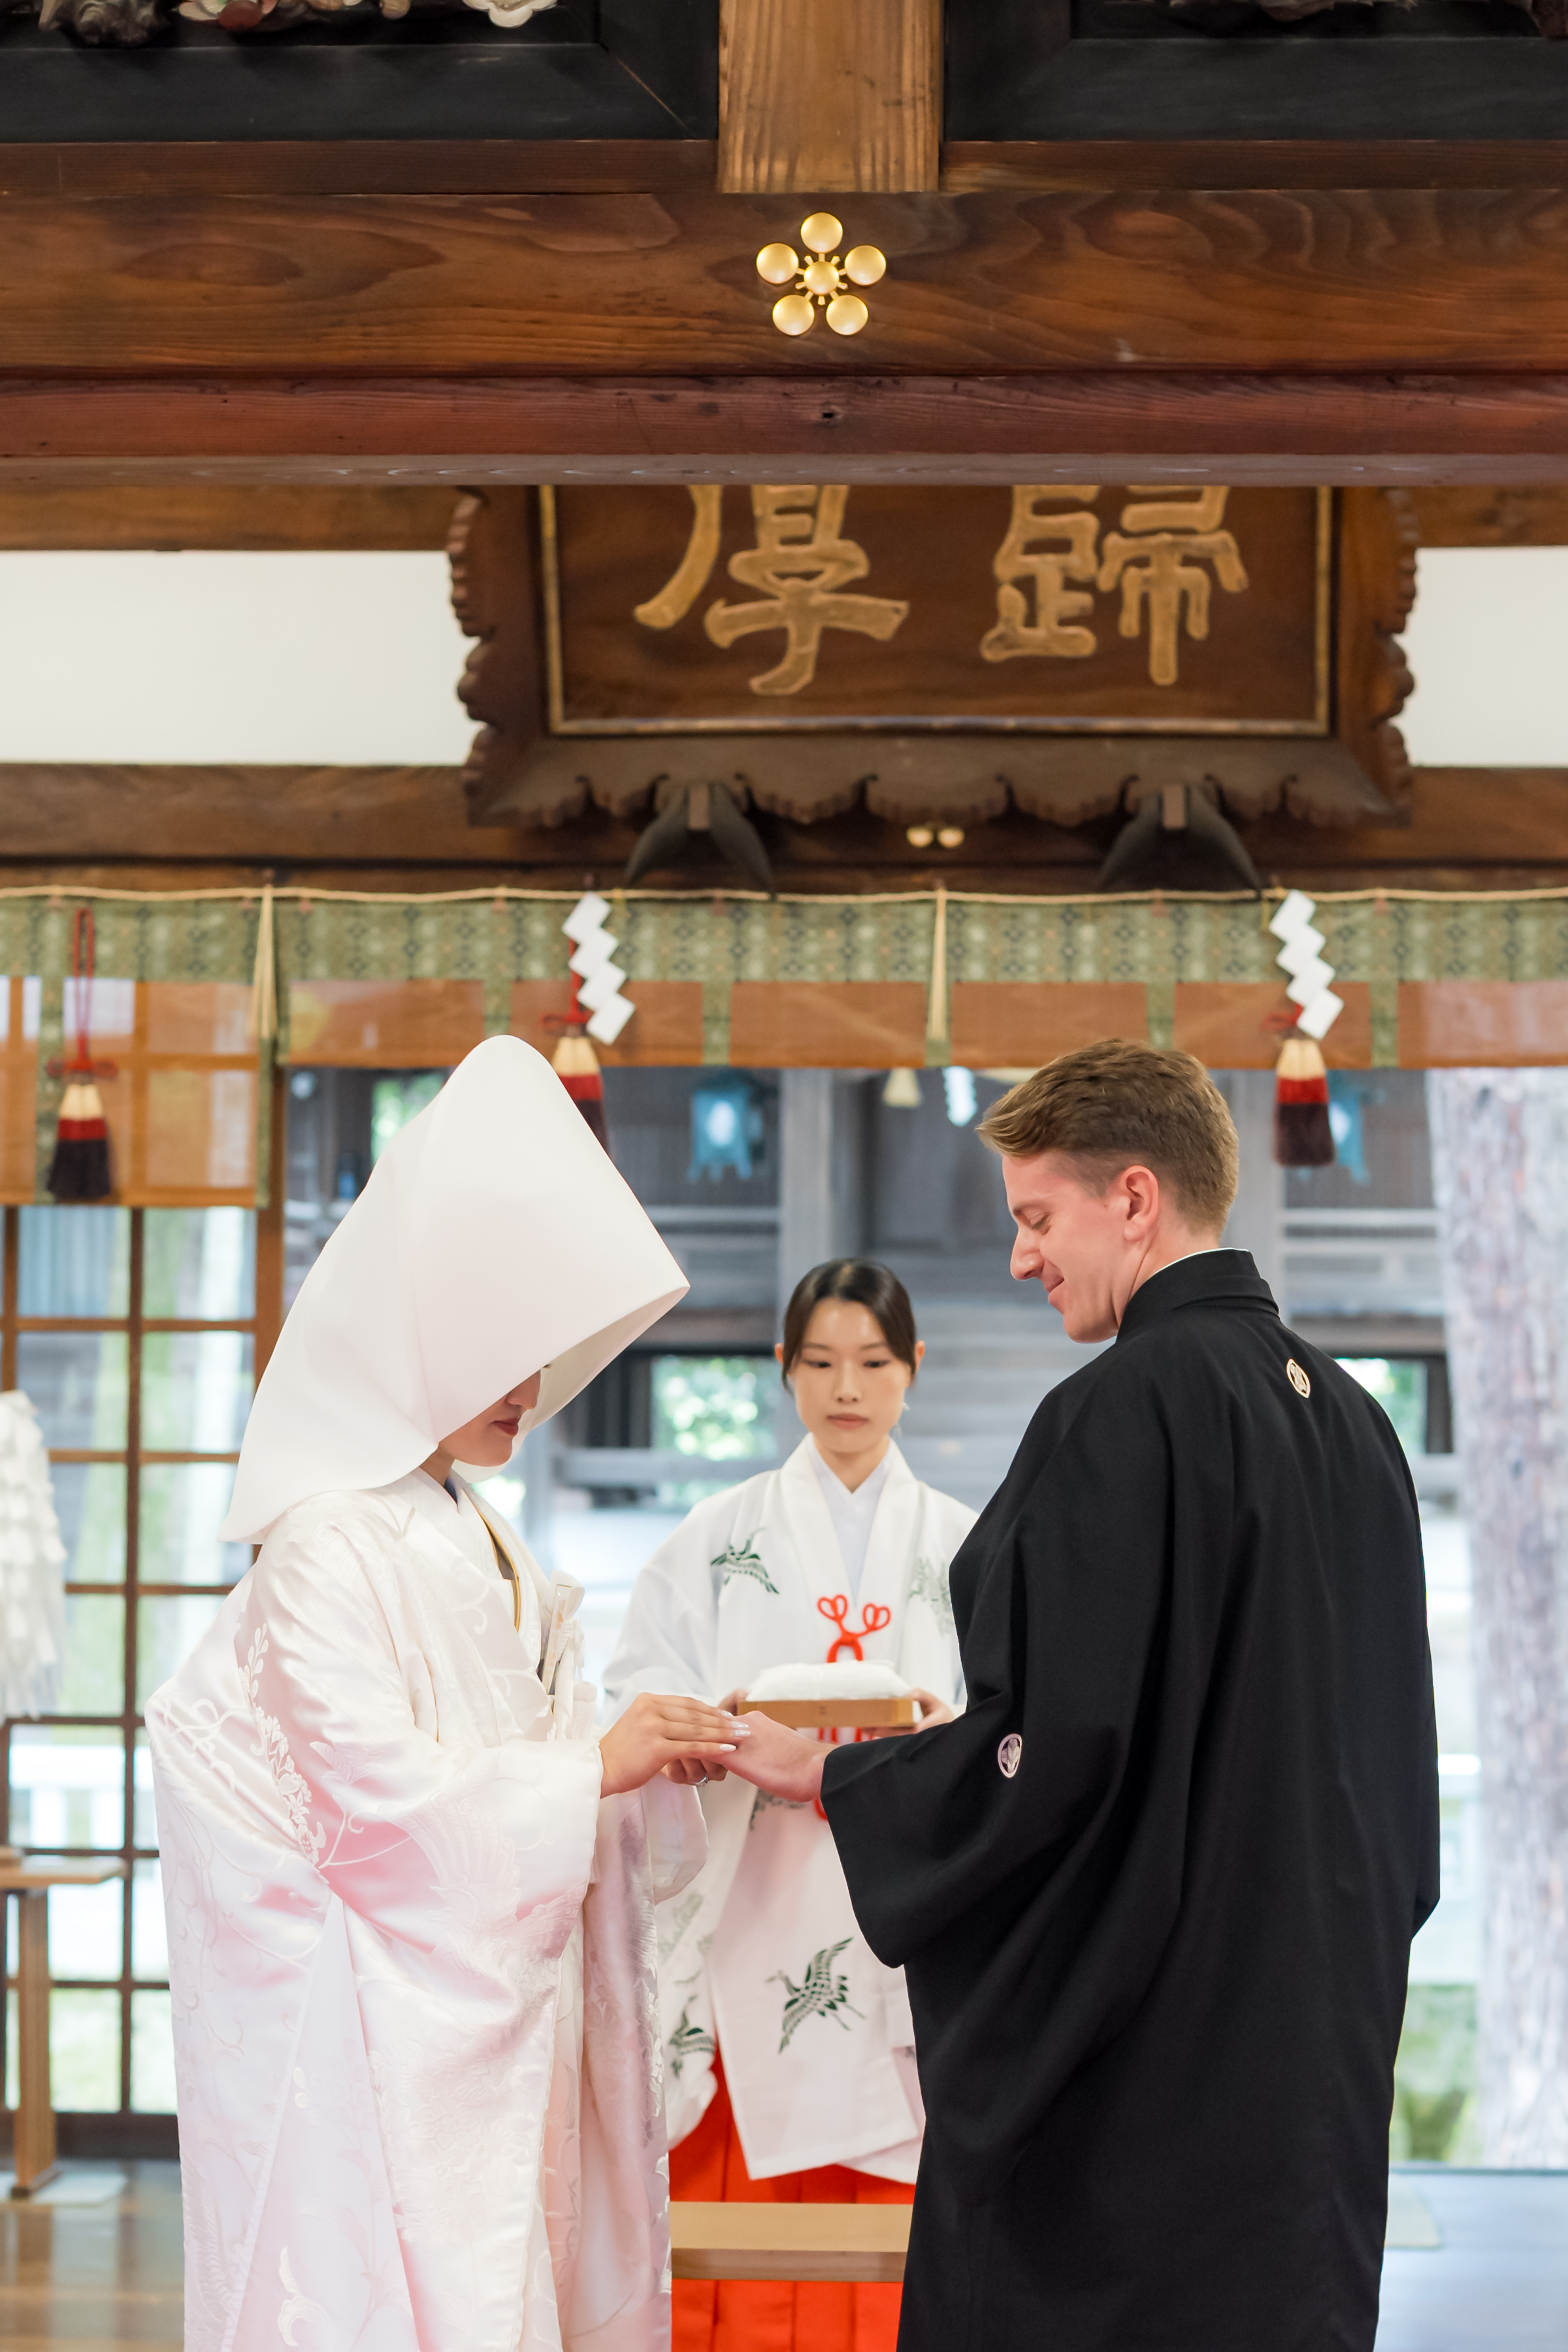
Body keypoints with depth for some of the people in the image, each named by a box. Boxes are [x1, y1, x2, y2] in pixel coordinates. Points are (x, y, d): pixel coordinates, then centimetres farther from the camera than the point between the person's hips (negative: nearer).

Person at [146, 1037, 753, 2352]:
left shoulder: (479, 1545, 16)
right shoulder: (328, 1549, -11)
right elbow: (376, 1788, -18)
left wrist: (662, 1757, 0)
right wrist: (596, 1766, -15)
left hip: (493, 2018, 9)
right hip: (380, 2033, -8)